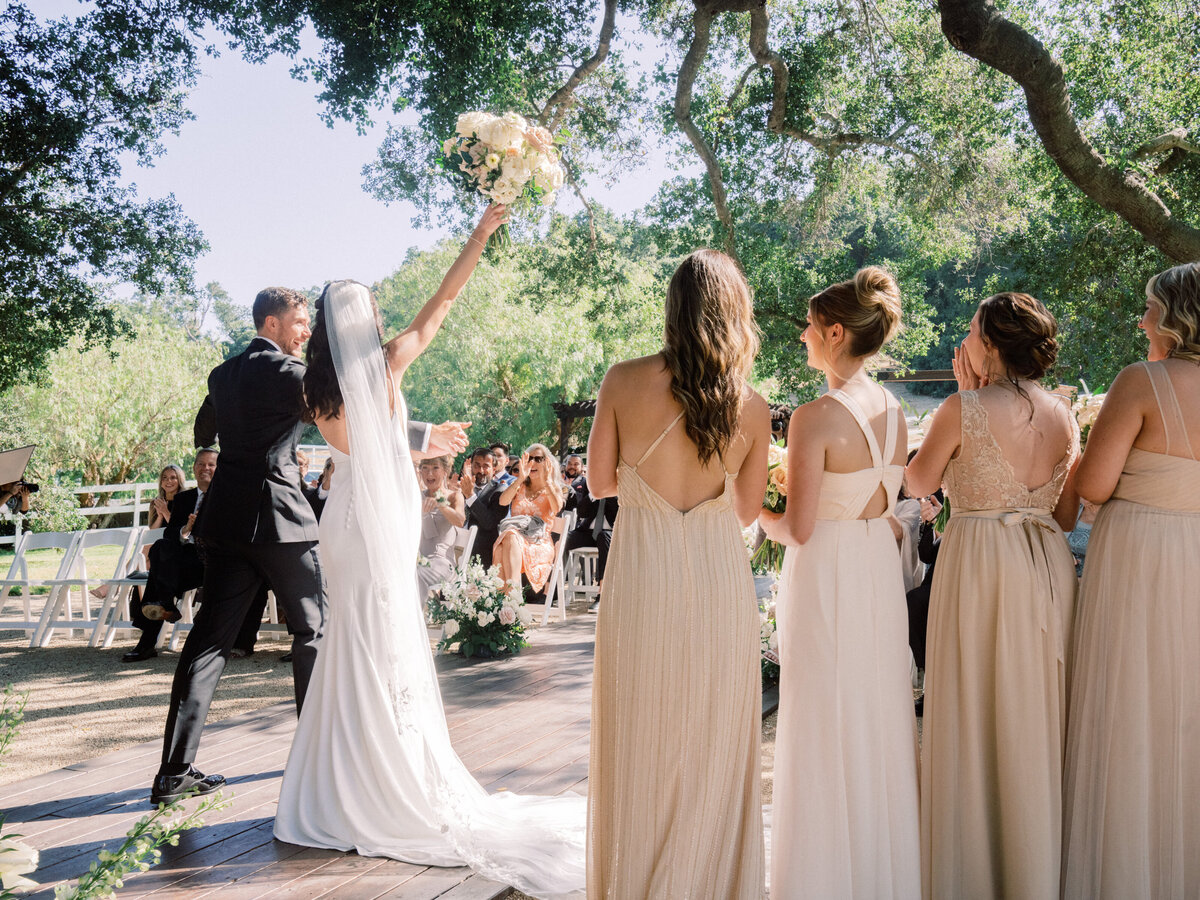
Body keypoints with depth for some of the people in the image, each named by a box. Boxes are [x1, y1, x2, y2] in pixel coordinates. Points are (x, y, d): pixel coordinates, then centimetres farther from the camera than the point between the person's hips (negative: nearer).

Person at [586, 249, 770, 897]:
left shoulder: (624, 381, -8)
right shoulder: (752, 408, -4)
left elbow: (599, 483, 2)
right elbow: (747, 510, 6)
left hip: (641, 574, 0)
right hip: (719, 576, 1)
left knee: (638, 741, 14)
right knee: (713, 745, 15)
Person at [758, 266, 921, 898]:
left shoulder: (814, 419, -20)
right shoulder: (894, 413, 3)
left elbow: (797, 530, -19)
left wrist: (756, 513, 1)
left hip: (825, 576, -7)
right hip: (881, 566, 7)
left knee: (825, 728, 6)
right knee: (877, 717, 18)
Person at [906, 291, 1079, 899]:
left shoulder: (963, 409, -13)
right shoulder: (1062, 416, 4)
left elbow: (918, 483, 2)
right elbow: (1066, 515, 8)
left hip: (981, 565, -5)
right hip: (1048, 566, 6)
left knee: (976, 720, 5)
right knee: (1037, 718, 15)